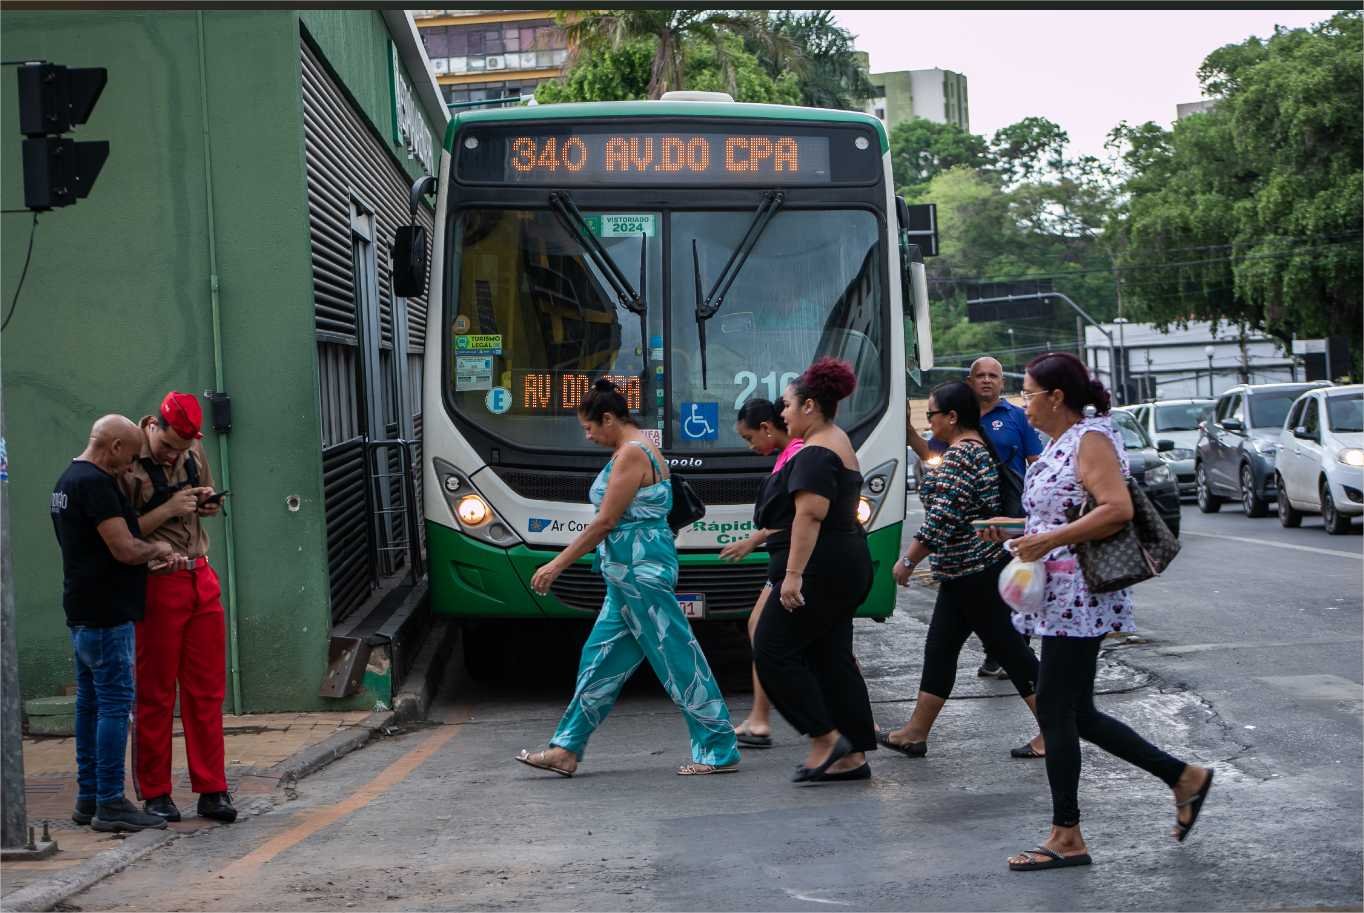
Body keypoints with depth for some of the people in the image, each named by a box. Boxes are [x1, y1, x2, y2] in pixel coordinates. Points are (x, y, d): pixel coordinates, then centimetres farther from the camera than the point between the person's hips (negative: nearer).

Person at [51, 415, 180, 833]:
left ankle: (88, 798, 19)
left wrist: (150, 553, 13)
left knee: (90, 703, 13)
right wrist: (158, 548, -2)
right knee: (115, 704, -7)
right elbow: (124, 549, -21)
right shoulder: (95, 483, -17)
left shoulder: (67, 481, 16)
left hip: (82, 612, 10)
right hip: (105, 615, -10)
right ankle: (109, 803, -5)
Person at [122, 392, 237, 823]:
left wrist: (208, 504, 0)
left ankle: (212, 790, 13)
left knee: (206, 690, 7)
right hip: (157, 585, -6)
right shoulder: (128, 464, -12)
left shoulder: (194, 452, 6)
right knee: (155, 694, 4)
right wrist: (167, 510, -21)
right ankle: (155, 794, 13)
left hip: (201, 580, 6)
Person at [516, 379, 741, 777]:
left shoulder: (631, 454, -15)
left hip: (639, 571, -11)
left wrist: (557, 564, -12)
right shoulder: (639, 450, 16)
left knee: (677, 657, -5)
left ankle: (719, 751, 1)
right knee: (601, 659, 12)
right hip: (631, 575, 11)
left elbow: (605, 522, -17)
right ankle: (566, 750, 17)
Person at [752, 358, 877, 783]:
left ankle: (825, 737, -6)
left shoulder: (816, 453, -15)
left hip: (819, 571, -11)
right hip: (848, 568, 11)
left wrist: (793, 573, -27)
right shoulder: (840, 445, 18)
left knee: (772, 650, -5)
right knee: (832, 656, 10)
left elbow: (809, 514, -24)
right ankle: (852, 755, 10)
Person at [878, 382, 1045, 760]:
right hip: (966, 572, 11)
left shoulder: (960, 455, -19)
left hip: (974, 572, -11)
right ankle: (915, 733, 19)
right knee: (939, 649, 13)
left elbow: (941, 519, -23)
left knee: (1007, 647, -5)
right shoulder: (975, 448, 13)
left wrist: (907, 560, -16)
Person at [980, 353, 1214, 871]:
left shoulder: (1091, 439, -12)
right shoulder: (1059, 443, 17)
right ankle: (1183, 777, 20)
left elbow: (1117, 509, -25)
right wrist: (1014, 532, 13)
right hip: (1062, 598, 10)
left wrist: (1048, 541, -25)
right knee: (1075, 714, 11)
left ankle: (1066, 838, 3)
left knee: (1053, 710, -5)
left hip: (1078, 597, -10)